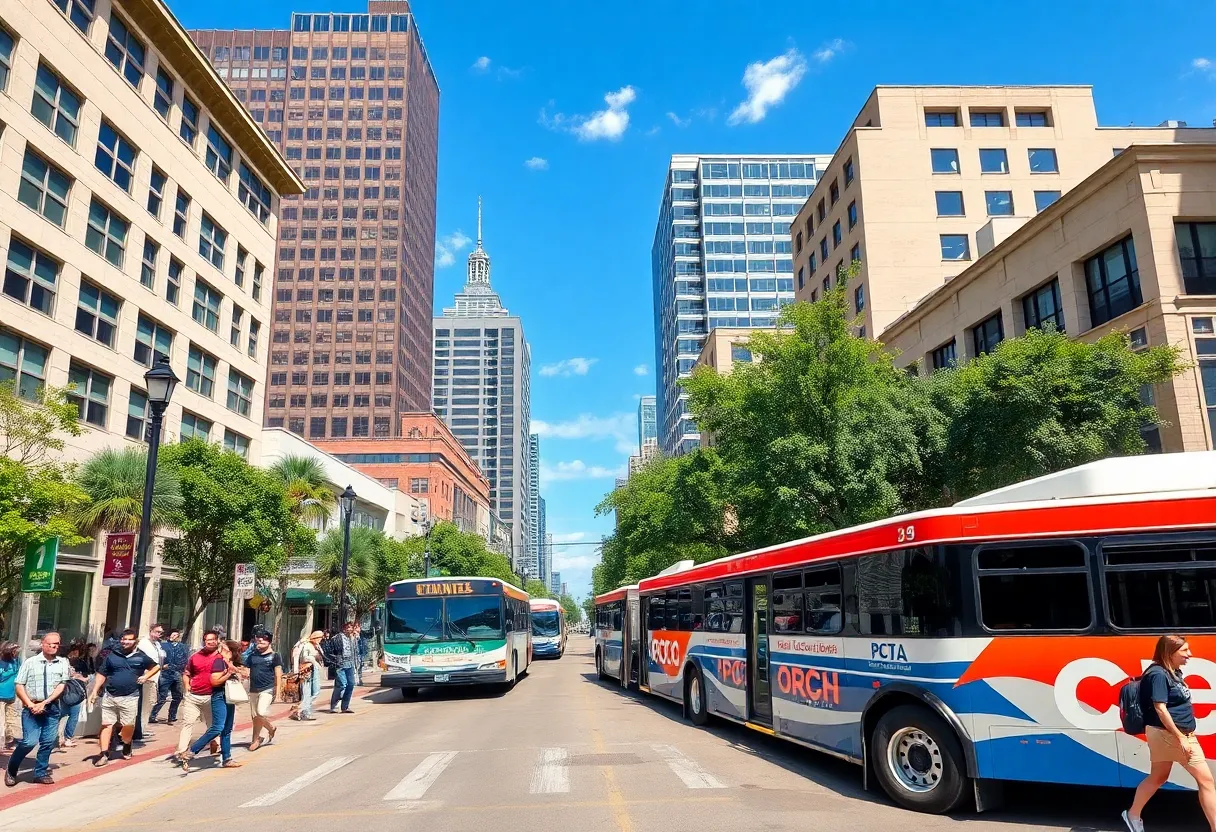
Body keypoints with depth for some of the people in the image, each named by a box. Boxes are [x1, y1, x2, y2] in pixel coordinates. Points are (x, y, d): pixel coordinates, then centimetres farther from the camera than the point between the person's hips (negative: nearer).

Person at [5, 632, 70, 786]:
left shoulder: (63, 663, 2)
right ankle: (10, 771, 12)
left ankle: (40, 773, 18)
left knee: (48, 742, 3)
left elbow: (61, 686, -2)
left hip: (52, 708, 2)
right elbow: (19, 686, -2)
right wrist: (30, 705, -11)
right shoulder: (30, 662, -2)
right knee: (29, 742, -11)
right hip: (31, 708, -2)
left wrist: (44, 703, -12)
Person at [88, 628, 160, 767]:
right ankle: (104, 754, 4)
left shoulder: (141, 656, 3)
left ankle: (126, 747, 30)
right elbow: (101, 674, 8)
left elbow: (156, 667, 14)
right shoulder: (112, 655, 6)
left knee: (128, 725, 3)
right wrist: (94, 691, -1)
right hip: (110, 696, 2)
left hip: (130, 698, -2)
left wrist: (146, 676, -1)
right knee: (106, 725, -1)